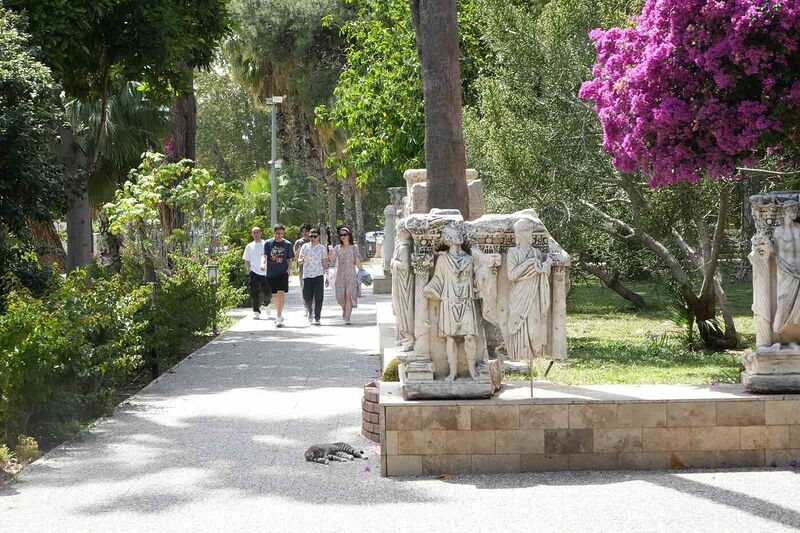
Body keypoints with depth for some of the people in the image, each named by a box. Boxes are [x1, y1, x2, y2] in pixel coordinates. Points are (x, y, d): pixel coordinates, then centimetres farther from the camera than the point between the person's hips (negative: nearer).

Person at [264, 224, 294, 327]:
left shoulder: (287, 244, 4)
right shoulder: (268, 243, 4)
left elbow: (290, 259, 8)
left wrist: (288, 270, -5)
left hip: (283, 273, -2)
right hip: (271, 273, 2)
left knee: (281, 293, -16)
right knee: (275, 295, 11)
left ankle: (279, 318, -20)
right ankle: (279, 316, 28)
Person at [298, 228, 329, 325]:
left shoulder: (322, 248, 6)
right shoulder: (305, 247, 6)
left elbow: (325, 262, 9)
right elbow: (299, 259, 8)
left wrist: (326, 275, 4)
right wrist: (302, 260, -17)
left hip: (319, 275, -1)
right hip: (307, 275, 1)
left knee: (318, 298, -7)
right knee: (307, 297, 0)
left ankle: (316, 318, -1)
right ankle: (309, 311, 30)